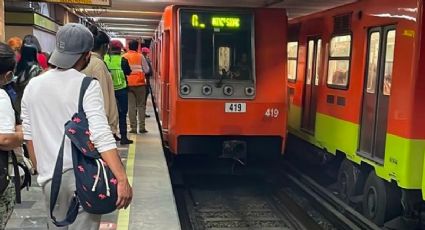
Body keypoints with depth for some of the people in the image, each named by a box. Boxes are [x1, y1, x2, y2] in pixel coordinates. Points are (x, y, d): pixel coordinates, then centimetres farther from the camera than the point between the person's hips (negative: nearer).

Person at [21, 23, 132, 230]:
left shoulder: (32, 86, 4)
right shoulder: (87, 86, -13)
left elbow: (29, 137, 9)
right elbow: (101, 136, -23)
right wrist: (122, 179, -25)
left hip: (50, 177, 5)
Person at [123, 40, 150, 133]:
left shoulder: (123, 57, 2)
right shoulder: (140, 56, -3)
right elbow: (147, 70, -3)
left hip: (128, 84, 1)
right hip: (140, 84, -1)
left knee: (131, 106, 4)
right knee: (141, 105, 6)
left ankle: (133, 127, 3)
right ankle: (141, 127, 4)